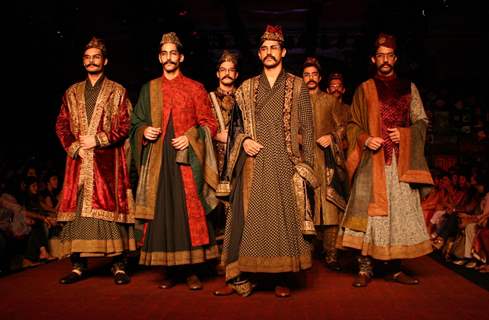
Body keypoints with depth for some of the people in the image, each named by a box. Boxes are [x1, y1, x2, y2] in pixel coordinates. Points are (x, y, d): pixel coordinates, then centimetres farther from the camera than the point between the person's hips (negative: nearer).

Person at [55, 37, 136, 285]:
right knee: (76, 209, 0)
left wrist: (98, 140, -10)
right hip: (79, 161, 3)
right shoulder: (72, 92, 17)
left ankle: (118, 265, -1)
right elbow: (61, 125, 12)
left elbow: (124, 125, -1)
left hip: (108, 161, -3)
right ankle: (78, 265, 7)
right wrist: (74, 147, -4)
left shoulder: (117, 92, 8)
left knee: (111, 208, -6)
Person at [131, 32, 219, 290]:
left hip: (187, 158, -2)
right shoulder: (149, 89, 16)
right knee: (162, 212, 0)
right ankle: (170, 270, 10)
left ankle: (191, 269, 4)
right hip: (158, 160, 2)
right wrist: (145, 131, -4)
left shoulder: (195, 88, 9)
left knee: (190, 211, -5)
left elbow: (209, 124, 5)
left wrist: (190, 138, -11)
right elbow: (137, 123, 17)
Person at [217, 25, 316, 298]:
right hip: (253, 163, 2)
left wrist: (307, 164, -3)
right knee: (249, 216, -1)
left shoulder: (297, 86, 8)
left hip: (285, 163, -1)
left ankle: (282, 278, 9)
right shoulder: (247, 88, 14)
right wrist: (244, 140, -3)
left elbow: (307, 128, 4)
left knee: (284, 217, 0)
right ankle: (241, 276, 5)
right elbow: (237, 125, 18)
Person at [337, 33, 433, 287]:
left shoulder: (409, 88, 14)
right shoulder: (364, 89, 12)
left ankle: (395, 268, 10)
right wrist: (365, 139, -10)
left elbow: (422, 122, 12)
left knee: (400, 211, 0)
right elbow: (353, 125, 10)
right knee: (369, 211, -7)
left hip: (401, 161, 2)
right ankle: (365, 268, -1)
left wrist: (404, 134, -7)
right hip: (372, 160, -1)